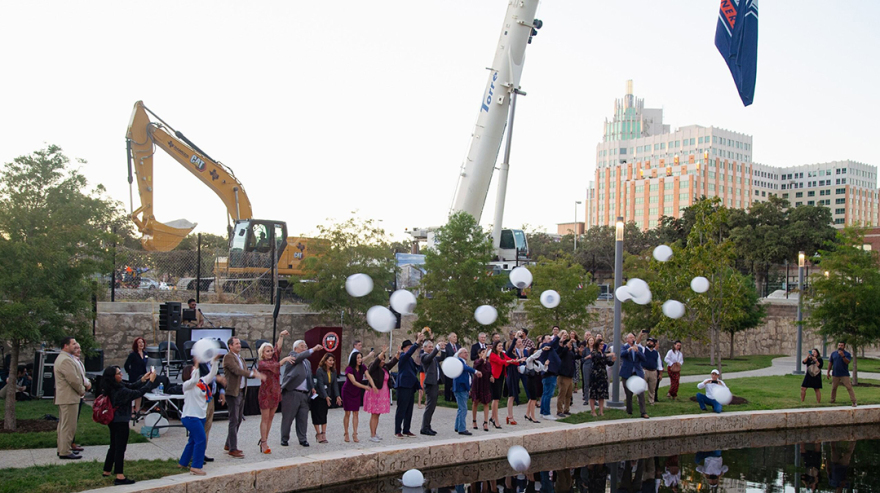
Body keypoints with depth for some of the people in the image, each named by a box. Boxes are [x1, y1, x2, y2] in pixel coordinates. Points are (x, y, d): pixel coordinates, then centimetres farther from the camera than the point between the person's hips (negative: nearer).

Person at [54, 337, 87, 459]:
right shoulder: (66, 360, -20)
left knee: (63, 424, 17)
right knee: (69, 426, -7)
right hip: (69, 397, -12)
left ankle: (62, 449, 25)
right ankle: (65, 452, -4)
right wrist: (82, 391, -8)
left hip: (63, 397, 12)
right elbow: (74, 380, -22)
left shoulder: (62, 358, 17)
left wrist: (83, 386, 10)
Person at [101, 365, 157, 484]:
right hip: (121, 422, -9)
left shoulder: (114, 387, 1)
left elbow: (131, 386, 9)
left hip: (113, 421, 9)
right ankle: (119, 476, 2)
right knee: (120, 448, -2)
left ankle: (107, 471, 31)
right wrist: (151, 381, -13)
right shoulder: (120, 391, -26)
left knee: (114, 446, 21)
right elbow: (139, 393, -21)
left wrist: (143, 379, 3)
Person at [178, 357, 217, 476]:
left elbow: (211, 375, 10)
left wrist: (215, 361, -1)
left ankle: (183, 463, 33)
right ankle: (196, 467, -14)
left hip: (200, 416, 9)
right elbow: (194, 380, -32)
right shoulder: (187, 384, -11)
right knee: (201, 439, -16)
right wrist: (197, 365, -36)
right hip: (190, 416, -9)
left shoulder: (202, 382, 11)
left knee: (193, 440, 18)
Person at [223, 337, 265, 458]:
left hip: (241, 392, 9)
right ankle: (233, 449, -5)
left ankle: (228, 445, 26)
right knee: (234, 421, -7)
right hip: (233, 393, -9)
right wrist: (253, 374, -32)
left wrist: (255, 373, -6)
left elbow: (245, 372, 15)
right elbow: (237, 370, -24)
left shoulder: (240, 358, 18)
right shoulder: (228, 357, -11)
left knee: (238, 420, 15)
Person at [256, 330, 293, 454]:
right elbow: (275, 366, -23)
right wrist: (284, 359, -20)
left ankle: (264, 440, 21)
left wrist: (281, 336, -14)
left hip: (276, 393, 6)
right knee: (265, 418, -2)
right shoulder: (261, 363, -8)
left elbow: (278, 348, -4)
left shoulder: (274, 359, 9)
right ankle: (264, 444, 2)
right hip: (265, 393, -6)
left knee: (270, 418, 11)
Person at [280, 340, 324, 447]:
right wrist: (313, 349, -25)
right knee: (287, 417, 3)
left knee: (303, 418, 7)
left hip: (304, 394, 6)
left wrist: (312, 387, 12)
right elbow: (300, 356, -23)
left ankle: (302, 439, 16)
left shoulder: (307, 362, 21)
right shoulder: (292, 356, -1)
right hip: (291, 393, -6)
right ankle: (284, 439, 15)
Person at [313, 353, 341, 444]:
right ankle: (318, 434, 4)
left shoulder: (333, 371, 2)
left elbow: (335, 384, 2)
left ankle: (323, 434, 7)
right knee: (317, 415, -1)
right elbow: (320, 384, -21)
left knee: (324, 415, 7)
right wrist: (326, 396, -28)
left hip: (327, 396, 5)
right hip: (318, 395, -5)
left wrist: (337, 396, -8)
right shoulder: (320, 370, -16)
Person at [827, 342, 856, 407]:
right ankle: (832, 401, 21)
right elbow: (830, 363, 13)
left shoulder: (847, 354, -2)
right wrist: (828, 372, 10)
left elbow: (847, 362, -17)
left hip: (844, 374, -4)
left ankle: (853, 402, -8)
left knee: (849, 388, -9)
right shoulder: (833, 354, 9)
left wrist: (843, 356, -32)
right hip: (835, 374, 4)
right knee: (833, 388, 9)